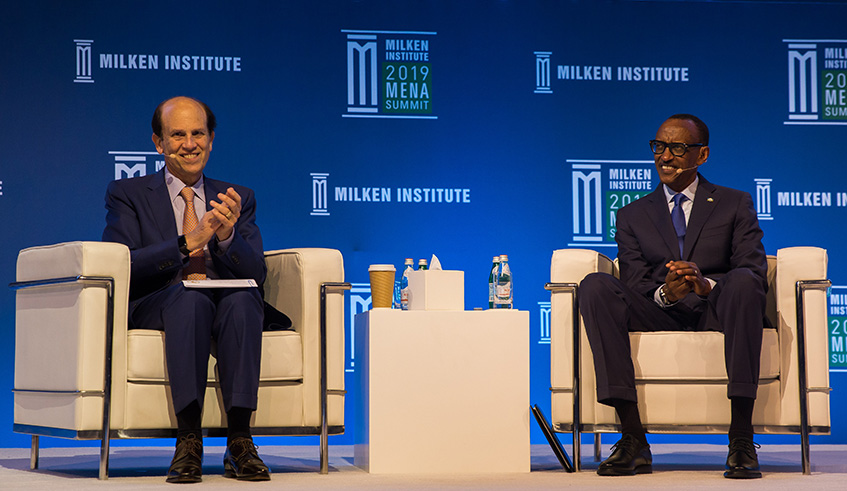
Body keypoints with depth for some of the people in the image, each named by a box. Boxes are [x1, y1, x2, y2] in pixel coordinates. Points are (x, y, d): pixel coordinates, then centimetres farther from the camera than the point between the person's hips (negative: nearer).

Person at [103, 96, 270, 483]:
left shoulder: (237, 198, 20)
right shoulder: (127, 194, 13)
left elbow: (256, 273, 7)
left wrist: (227, 236, -14)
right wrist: (187, 243, -16)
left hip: (229, 302, 2)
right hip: (154, 307, -2)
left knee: (241, 298, -34)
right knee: (191, 298, -37)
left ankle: (239, 442, -37)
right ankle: (188, 440, -40)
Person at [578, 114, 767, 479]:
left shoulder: (736, 205, 13)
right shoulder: (632, 216, 18)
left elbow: (756, 276, -2)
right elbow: (634, 288, 5)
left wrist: (706, 284, -25)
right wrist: (665, 293, -20)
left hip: (716, 315, -1)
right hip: (658, 319, 2)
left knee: (743, 282, -34)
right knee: (596, 286, -25)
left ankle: (741, 439, -35)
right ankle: (633, 440, -31)